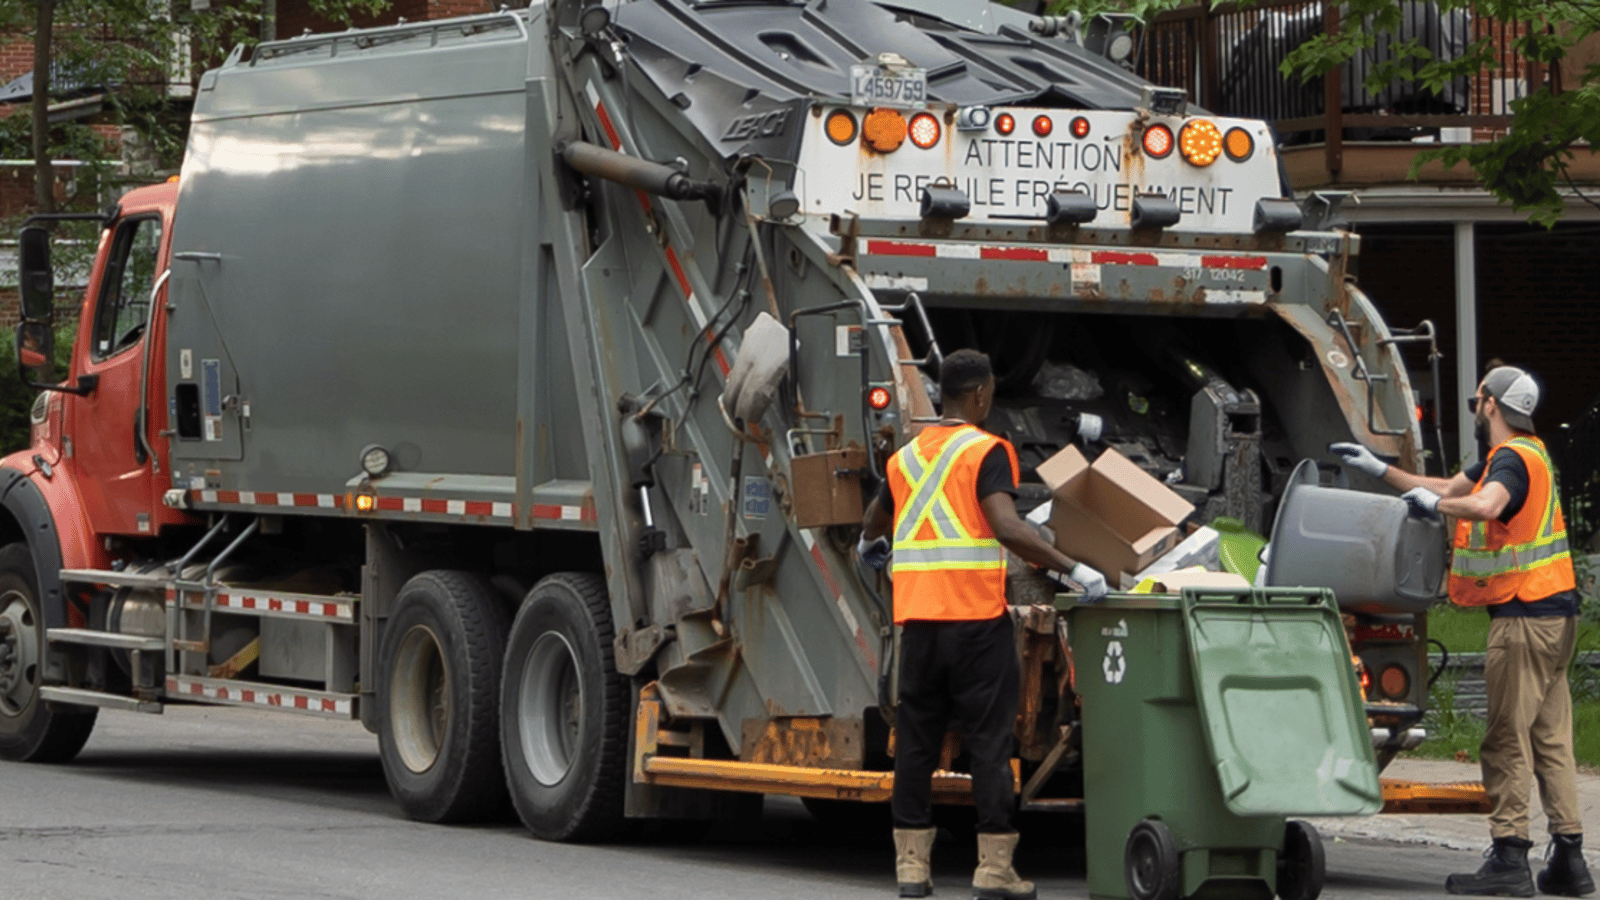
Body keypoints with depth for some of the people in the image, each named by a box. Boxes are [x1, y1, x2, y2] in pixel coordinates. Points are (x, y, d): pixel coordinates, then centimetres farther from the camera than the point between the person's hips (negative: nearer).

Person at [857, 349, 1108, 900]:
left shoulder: (906, 458, 14)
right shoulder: (986, 451, -6)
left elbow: (873, 526, 31)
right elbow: (1007, 528, -20)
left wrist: (870, 545, 55)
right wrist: (1073, 569, -19)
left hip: (917, 619, 6)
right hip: (976, 617, -6)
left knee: (915, 740, 10)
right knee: (988, 741, -1)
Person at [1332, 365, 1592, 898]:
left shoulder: (1512, 459, -13)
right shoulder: (1519, 454, 18)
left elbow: (1485, 505, -37)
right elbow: (1451, 490, 29)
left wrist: (1434, 502, -19)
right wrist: (1379, 470, 30)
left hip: (1525, 616, -10)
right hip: (1553, 614, 10)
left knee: (1507, 742, -6)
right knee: (1550, 740, 9)